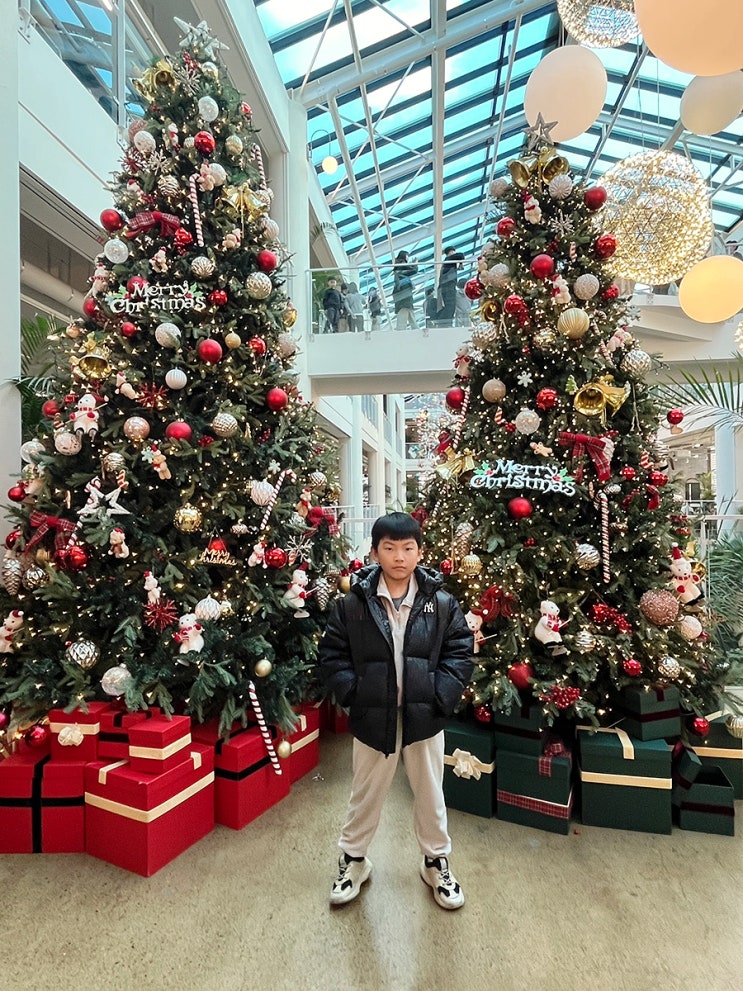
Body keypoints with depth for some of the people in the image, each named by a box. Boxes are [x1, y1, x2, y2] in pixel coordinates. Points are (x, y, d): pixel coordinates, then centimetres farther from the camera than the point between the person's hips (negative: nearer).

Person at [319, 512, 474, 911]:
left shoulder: (442, 604, -8)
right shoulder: (353, 604, -10)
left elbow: (460, 652, -3)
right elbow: (331, 654, -3)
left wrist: (441, 695, -12)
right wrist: (352, 692, -12)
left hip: (424, 718, 1)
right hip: (372, 718, 0)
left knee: (430, 794, 21)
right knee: (365, 795, 20)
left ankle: (436, 862, 46)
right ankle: (353, 859, 45)